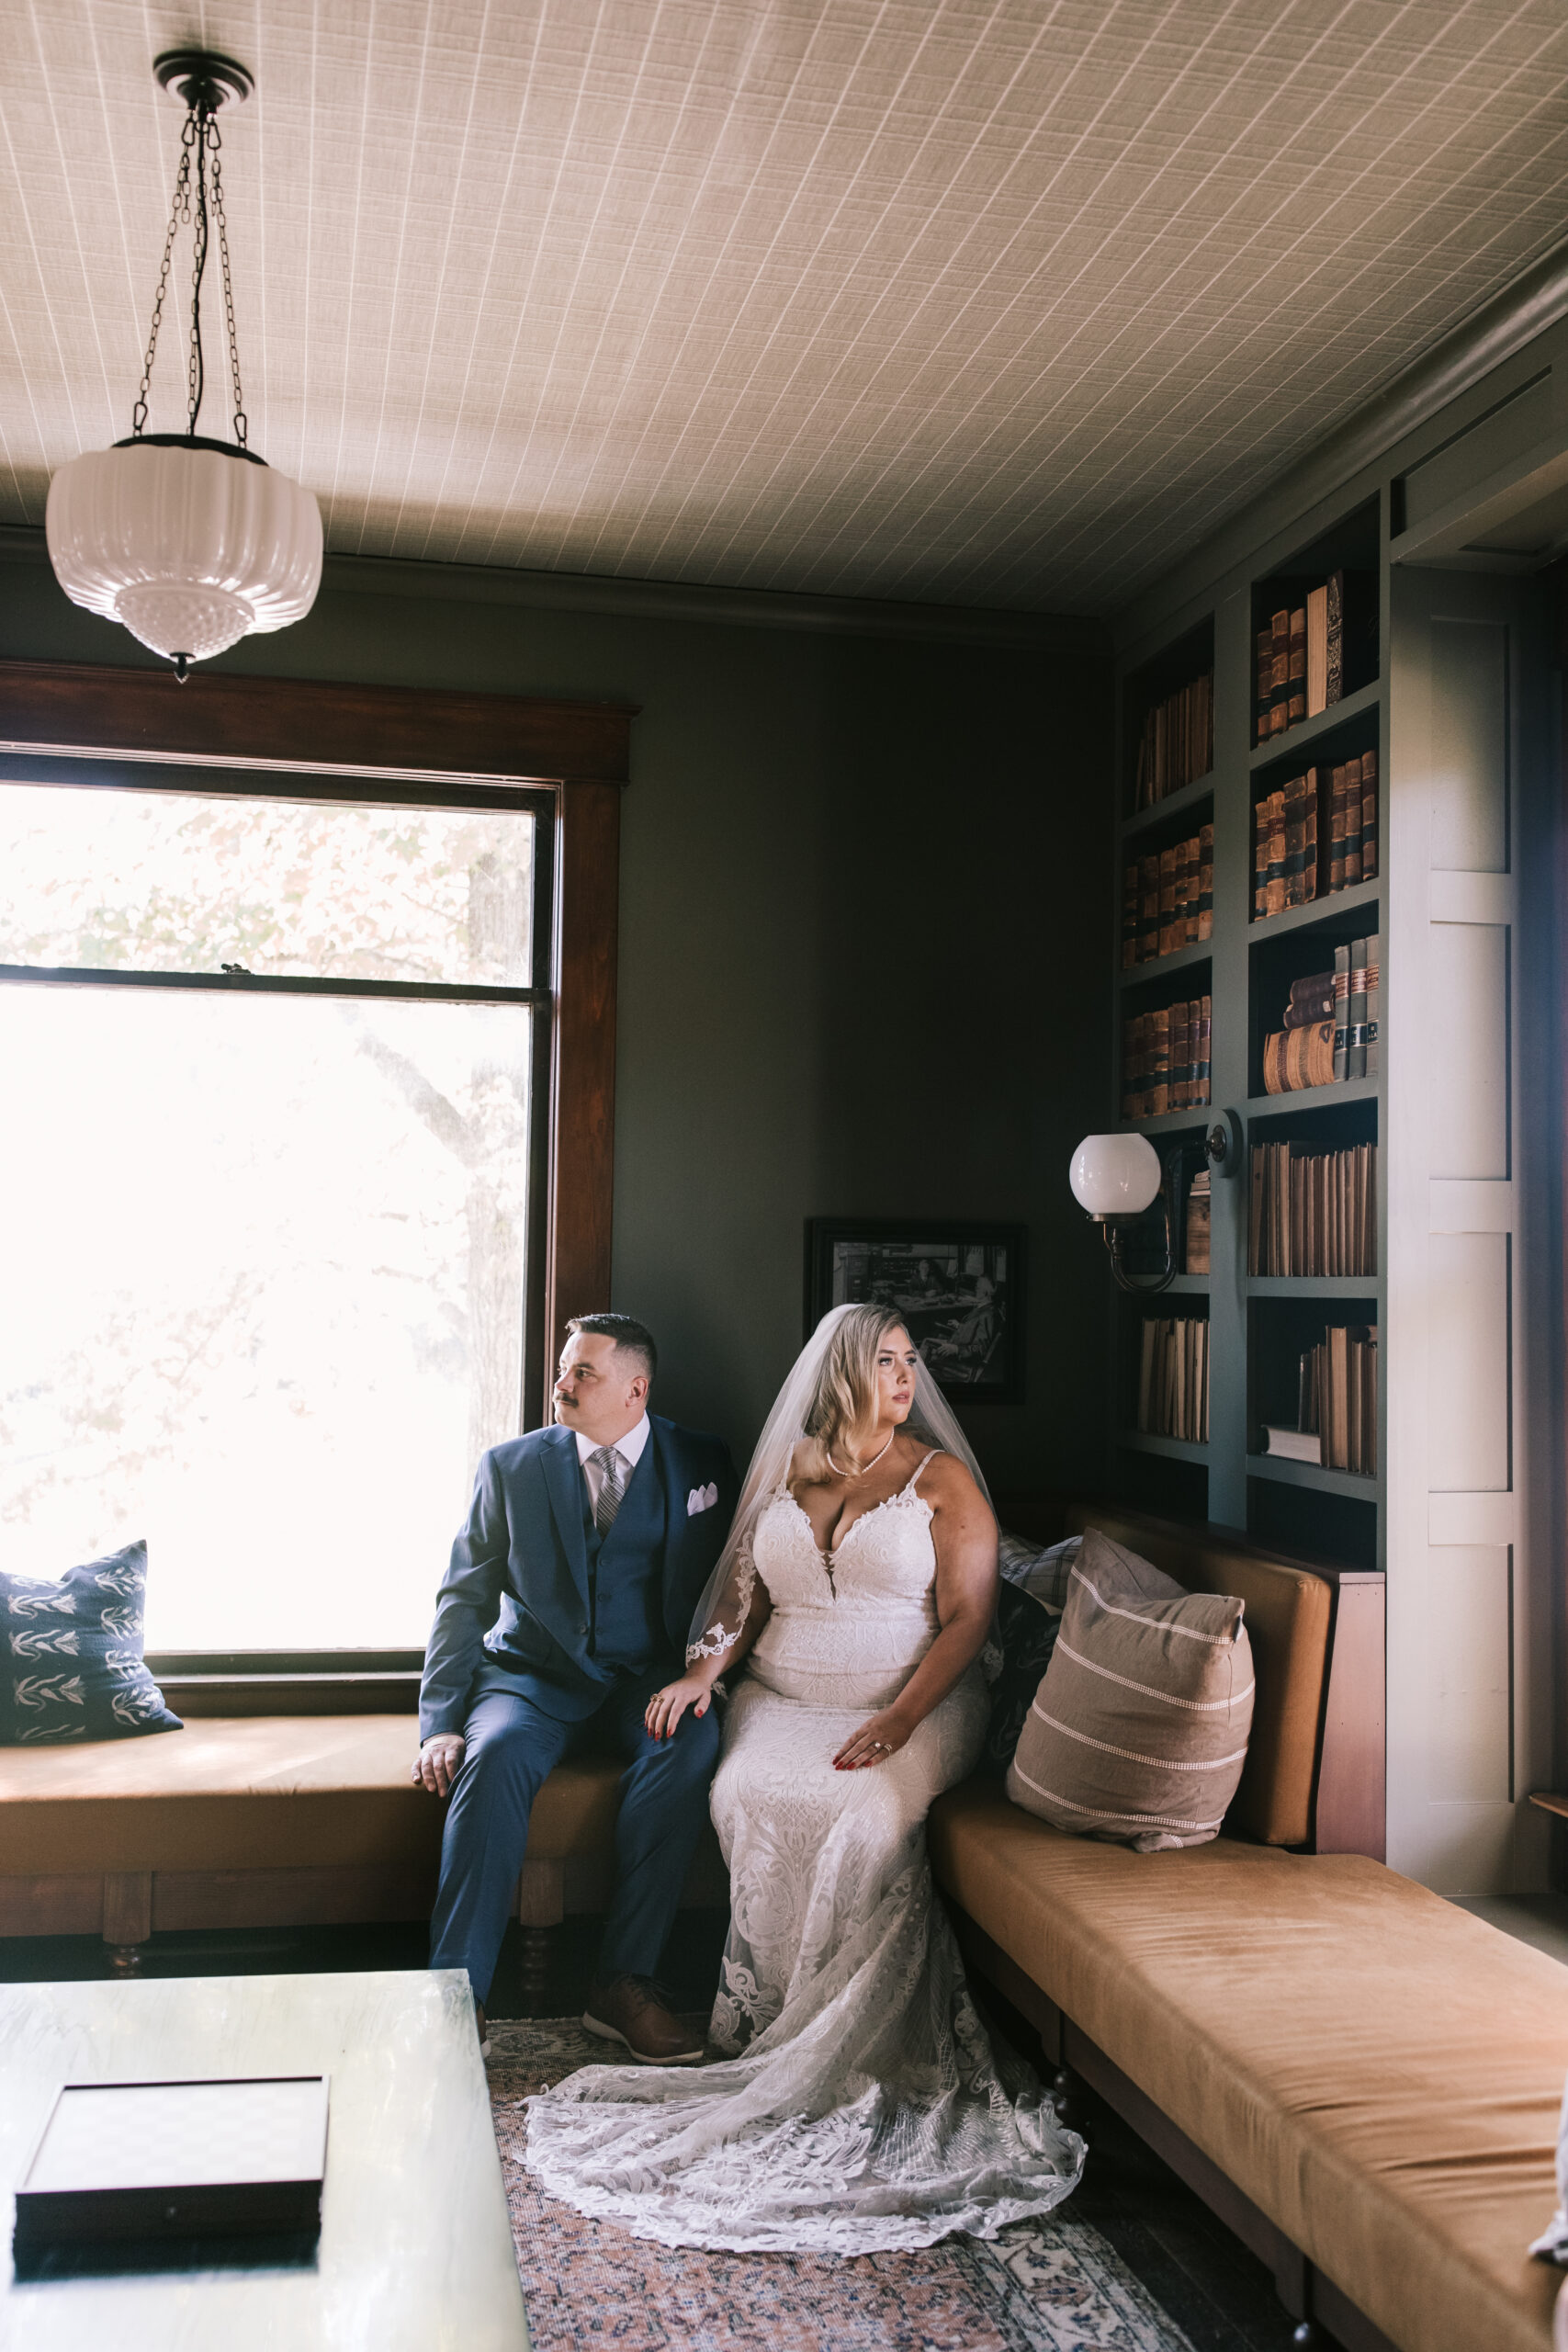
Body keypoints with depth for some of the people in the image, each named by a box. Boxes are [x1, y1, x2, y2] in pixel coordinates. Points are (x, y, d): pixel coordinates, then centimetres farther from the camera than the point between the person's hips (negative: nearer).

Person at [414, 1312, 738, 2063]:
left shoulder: (702, 1464, 5)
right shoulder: (511, 1466, 5)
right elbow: (464, 1599, 3)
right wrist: (441, 1723, -9)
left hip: (648, 1679, 0)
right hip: (534, 1675, 0)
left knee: (691, 1744, -33)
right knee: (497, 1753, -33)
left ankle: (624, 1980, -25)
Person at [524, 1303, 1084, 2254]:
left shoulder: (942, 1478, 2)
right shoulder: (784, 1470, 13)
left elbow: (968, 1615, -4)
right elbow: (744, 1589, 13)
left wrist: (900, 1719, -17)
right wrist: (704, 1668, -6)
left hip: (913, 1704, -3)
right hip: (783, 1700, 3)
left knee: (872, 1816, -33)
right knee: (748, 1797, -29)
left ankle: (836, 2055, -18)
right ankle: (773, 2024, -17)